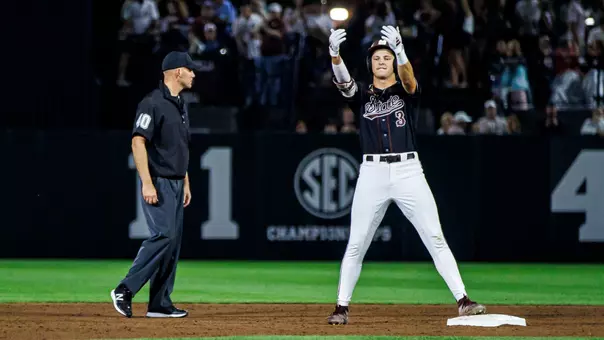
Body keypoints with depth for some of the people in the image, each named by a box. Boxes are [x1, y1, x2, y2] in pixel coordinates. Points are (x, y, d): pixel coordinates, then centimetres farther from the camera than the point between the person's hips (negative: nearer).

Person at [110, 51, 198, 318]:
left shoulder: (180, 105, 17)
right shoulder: (153, 103, -13)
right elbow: (138, 141, -19)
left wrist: (186, 182, 21)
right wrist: (147, 183, -24)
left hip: (175, 184, 9)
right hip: (158, 183, -9)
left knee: (173, 241, 6)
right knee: (164, 235, -19)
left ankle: (160, 304, 7)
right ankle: (125, 290, -14)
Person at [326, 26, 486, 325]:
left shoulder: (405, 91, 8)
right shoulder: (361, 95, 11)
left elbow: (409, 80, -15)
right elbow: (343, 82, -9)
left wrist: (400, 51, -36)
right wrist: (334, 53, -29)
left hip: (408, 171, -1)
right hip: (372, 174, 1)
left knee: (435, 239, -3)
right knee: (356, 245, 2)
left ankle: (463, 301, -4)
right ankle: (342, 307, 11)